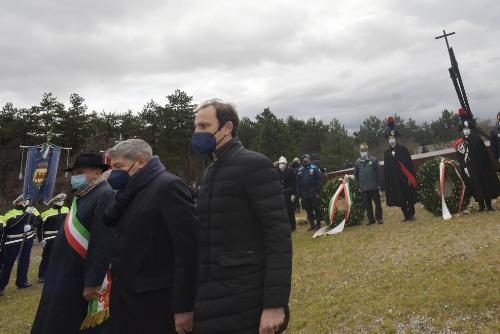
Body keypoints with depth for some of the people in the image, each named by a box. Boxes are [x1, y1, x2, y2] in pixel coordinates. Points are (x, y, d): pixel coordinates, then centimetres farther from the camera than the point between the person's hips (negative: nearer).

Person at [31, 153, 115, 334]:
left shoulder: (105, 196, -21)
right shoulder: (81, 196, 10)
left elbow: (104, 244, -27)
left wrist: (93, 282, -27)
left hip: (79, 281, -9)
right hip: (63, 276, 9)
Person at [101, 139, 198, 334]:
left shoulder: (168, 186, -15)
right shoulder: (134, 191, 12)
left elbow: (187, 248, -20)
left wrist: (183, 306, -20)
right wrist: (125, 194, -6)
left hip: (154, 302, -8)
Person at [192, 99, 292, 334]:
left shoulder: (254, 165, -13)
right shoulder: (209, 173, 11)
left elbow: (279, 235, -17)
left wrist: (275, 303, -20)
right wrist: (201, 293, 12)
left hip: (246, 300, -7)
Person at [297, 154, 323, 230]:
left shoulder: (314, 168, -5)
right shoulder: (300, 170, 6)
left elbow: (319, 180, -9)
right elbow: (298, 183, 8)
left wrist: (318, 192, -13)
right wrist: (299, 194, 4)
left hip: (314, 194, -4)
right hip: (304, 195, 4)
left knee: (316, 209, 6)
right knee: (308, 210, 11)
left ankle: (318, 224, 20)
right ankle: (312, 224, 23)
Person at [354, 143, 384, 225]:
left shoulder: (373, 160, -2)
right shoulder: (357, 162, 4)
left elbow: (379, 172, -1)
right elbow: (356, 176, 11)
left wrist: (380, 184, -4)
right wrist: (359, 187, 8)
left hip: (374, 187, -2)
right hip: (363, 188, 2)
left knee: (377, 203, 4)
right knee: (367, 204, 7)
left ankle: (379, 218, 18)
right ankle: (371, 219, 19)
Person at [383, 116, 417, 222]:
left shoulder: (403, 149, -3)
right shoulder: (386, 153, 4)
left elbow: (410, 164, -5)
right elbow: (386, 169, 6)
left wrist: (411, 177, -11)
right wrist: (387, 182, 3)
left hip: (405, 178, -2)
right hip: (395, 181, 3)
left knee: (409, 197, 7)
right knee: (400, 199, 8)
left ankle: (411, 214, 22)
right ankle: (406, 215, 21)